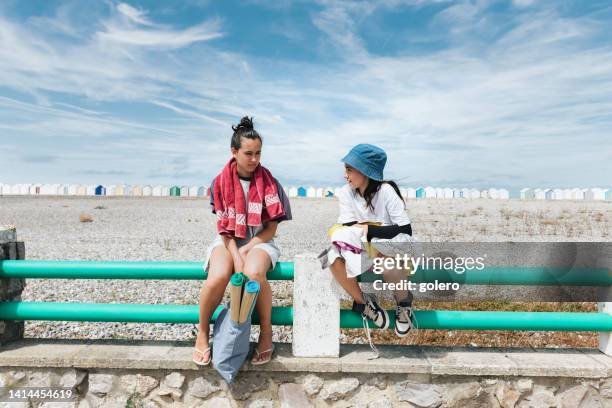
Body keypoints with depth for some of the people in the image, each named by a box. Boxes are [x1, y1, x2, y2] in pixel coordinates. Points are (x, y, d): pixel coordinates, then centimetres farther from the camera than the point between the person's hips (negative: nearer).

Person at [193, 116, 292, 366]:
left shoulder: (269, 183, -5)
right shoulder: (221, 182, -3)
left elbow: (271, 228, -3)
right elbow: (224, 228, -4)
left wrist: (245, 251, -14)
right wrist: (236, 258, -17)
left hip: (259, 241, 0)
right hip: (228, 240, 1)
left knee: (254, 273, -35)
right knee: (218, 276, -31)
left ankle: (266, 334, -10)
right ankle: (202, 334, -3)